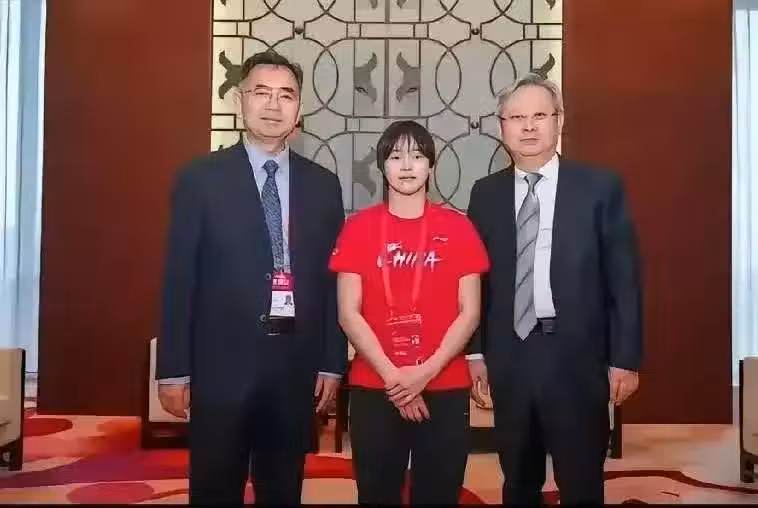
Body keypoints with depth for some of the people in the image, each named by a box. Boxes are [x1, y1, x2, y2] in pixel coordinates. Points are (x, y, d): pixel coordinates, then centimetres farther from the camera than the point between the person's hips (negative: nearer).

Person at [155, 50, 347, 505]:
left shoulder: (323, 184, 6)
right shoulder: (201, 178, -1)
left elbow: (332, 279, 6)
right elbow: (180, 278, -3)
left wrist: (332, 363, 2)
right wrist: (174, 369, -6)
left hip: (297, 365, 3)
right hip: (222, 364, -2)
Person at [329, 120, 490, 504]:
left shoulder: (458, 227, 2)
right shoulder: (358, 227, 2)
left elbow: (469, 311, -1)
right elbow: (348, 313, -3)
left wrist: (427, 371, -12)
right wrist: (392, 376, -11)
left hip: (445, 389, 0)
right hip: (373, 390, 0)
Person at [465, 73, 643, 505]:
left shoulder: (600, 187, -3)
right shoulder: (486, 193, 5)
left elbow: (624, 278, -3)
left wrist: (625, 359, -6)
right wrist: (475, 353, 3)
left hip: (576, 356, -2)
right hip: (508, 357, 3)